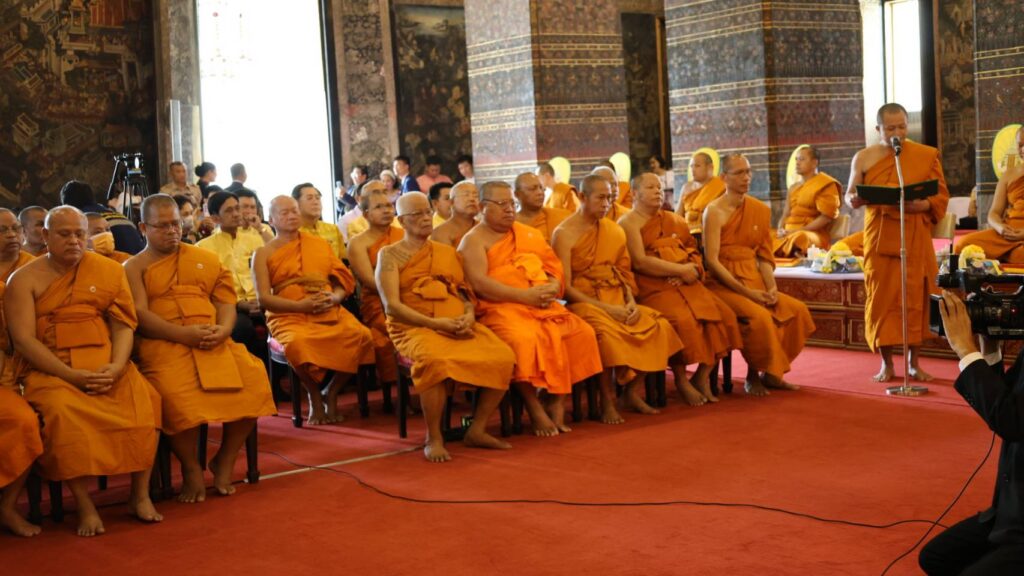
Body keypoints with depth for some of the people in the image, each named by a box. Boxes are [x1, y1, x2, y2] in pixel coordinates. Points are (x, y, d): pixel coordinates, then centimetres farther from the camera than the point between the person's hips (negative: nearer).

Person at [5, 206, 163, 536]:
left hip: (107, 364, 2)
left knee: (143, 400, -28)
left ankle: (140, 495, -15)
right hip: (51, 369, -2)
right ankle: (84, 506, -26)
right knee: (62, 411, -36)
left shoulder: (109, 270, 10)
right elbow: (23, 340, -5)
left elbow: (123, 325, 5)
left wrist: (116, 366, -14)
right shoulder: (25, 280, 3)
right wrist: (70, 374, -17)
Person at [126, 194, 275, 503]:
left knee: (254, 377, -24)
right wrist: (184, 334, -17)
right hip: (164, 344, -3)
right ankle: (191, 469, -9)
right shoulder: (134, 267, 11)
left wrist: (223, 329, -8)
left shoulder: (205, 258, 23)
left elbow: (226, 301, 15)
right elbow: (140, 315, -3)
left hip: (213, 341, 4)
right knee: (176, 394, -35)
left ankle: (225, 460, -3)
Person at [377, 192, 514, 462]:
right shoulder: (390, 255, 6)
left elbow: (465, 293, 20)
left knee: (503, 356, -21)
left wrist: (469, 316, -5)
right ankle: (434, 439, -23)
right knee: (435, 361, -40)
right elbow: (391, 306, -5)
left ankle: (477, 430, -8)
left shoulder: (448, 252, 23)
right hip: (416, 328, -5)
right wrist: (435, 323, -15)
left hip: (460, 326, 5)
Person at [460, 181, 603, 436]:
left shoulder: (528, 234, 22)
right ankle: (535, 409, -20)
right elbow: (479, 283, -12)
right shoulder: (474, 240, 2)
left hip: (543, 306, 6)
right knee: (523, 339, -36)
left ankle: (556, 401, -10)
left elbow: (554, 267, 20)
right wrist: (524, 295, -17)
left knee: (582, 333, -16)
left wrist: (552, 287, -5)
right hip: (500, 308, -6)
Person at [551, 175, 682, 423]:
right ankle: (607, 401, -20)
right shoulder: (564, 234, -6)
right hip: (584, 302, -6)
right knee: (607, 330, -36)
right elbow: (566, 288, -10)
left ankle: (632, 392, -3)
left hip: (617, 301, 6)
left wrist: (631, 302, -5)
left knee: (659, 325, -15)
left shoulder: (615, 231, 13)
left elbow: (624, 273, 16)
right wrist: (606, 308, -17)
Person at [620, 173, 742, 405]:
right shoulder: (629, 223, 2)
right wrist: (680, 269, -11)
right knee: (683, 320, -32)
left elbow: (694, 253, 20)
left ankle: (702, 377, -5)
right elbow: (640, 262, -11)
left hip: (686, 284, 6)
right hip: (653, 288, -6)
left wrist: (691, 269, -4)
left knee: (723, 314, -16)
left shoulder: (674, 220, 23)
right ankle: (682, 381, -12)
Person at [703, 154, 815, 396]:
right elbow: (712, 261, -13)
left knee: (797, 310, -12)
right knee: (759, 316, -30)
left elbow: (764, 256, 11)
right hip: (724, 284, -6)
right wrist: (745, 291, -17)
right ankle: (753, 375, -6)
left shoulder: (761, 210, 11)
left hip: (754, 282, 6)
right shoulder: (715, 211, -7)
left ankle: (772, 373, 1)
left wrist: (771, 287, -7)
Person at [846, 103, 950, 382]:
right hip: (879, 238, 0)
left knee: (915, 298, 0)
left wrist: (923, 205, -17)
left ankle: (914, 363, 11)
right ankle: (886, 364, 9)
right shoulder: (864, 158, 3)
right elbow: (850, 195, 9)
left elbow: (942, 196, 4)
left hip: (915, 239, 0)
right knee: (881, 298, -1)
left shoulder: (928, 155, 3)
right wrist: (855, 199, -15)